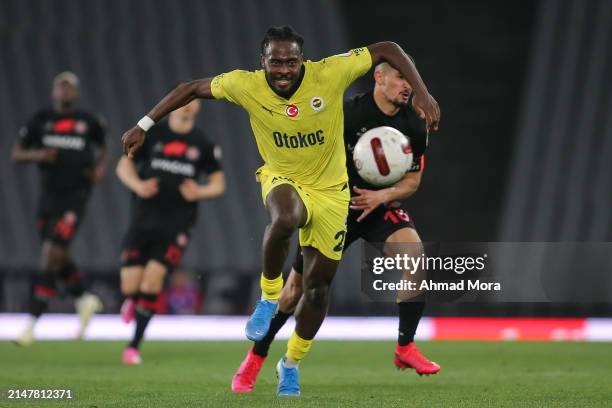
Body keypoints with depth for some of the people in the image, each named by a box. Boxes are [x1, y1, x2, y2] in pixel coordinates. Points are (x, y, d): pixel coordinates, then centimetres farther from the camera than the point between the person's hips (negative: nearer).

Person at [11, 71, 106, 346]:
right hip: (48, 196, 3)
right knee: (58, 258, 13)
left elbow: (101, 146, 24)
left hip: (75, 197, -3)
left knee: (51, 258, -13)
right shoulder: (41, 120, 4)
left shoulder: (88, 122, 4)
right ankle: (84, 300, 40)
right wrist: (37, 155, -14)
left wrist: (100, 166, 6)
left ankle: (31, 325, -12)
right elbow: (16, 154, 5)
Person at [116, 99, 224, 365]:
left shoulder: (203, 145, 5)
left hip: (177, 224, -1)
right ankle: (132, 300, 36)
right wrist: (138, 186, -13)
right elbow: (124, 166, 7)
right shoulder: (151, 134, 4)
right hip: (143, 220, 1)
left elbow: (218, 183, 9)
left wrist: (199, 192, -12)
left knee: (153, 276, -15)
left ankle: (134, 345, -4)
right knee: (130, 285, -4)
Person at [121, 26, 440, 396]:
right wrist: (144, 126, -5)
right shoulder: (246, 85, -19)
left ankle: (291, 365, 30)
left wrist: (421, 93, -27)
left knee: (319, 285, 7)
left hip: (330, 191, 1)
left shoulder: (330, 74, -24)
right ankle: (269, 298, -13)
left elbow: (387, 50, -16)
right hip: (283, 181, -1)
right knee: (285, 219, -39)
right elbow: (191, 89, -5)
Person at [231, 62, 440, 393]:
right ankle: (254, 360, 16)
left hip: (382, 205, 3)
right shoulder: (347, 113, -15)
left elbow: (412, 181, 1)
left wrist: (381, 196, -15)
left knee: (413, 251, -26)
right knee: (297, 285, -3)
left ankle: (405, 348, -15)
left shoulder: (414, 128, -4)